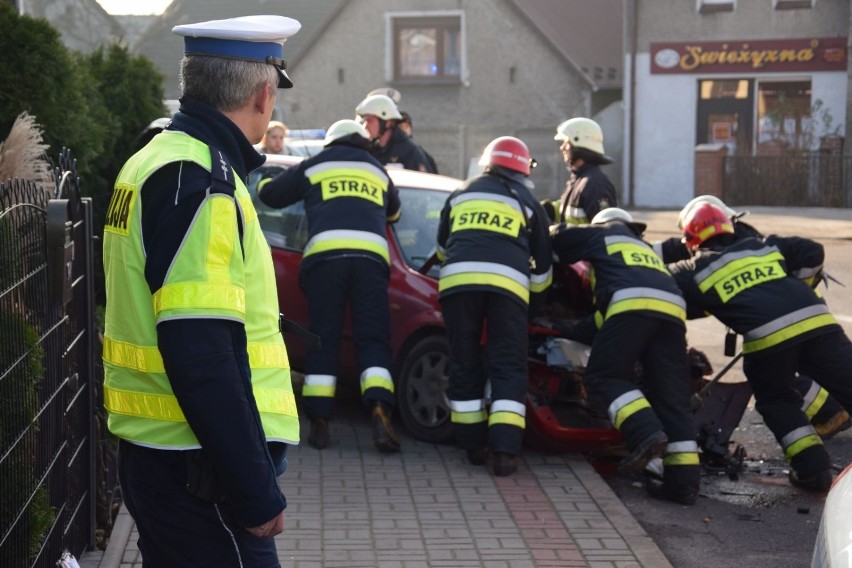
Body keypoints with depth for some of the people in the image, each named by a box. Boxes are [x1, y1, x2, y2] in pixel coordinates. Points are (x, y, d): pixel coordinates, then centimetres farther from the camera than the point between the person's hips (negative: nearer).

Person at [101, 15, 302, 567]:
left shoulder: (158, 160, 14)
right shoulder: (199, 182, -18)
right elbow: (200, 359, -25)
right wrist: (256, 489, -22)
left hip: (154, 454, 10)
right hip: (196, 472, -10)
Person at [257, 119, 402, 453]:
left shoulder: (314, 166, 21)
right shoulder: (378, 171, 29)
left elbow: (269, 194, 26)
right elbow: (394, 212, 45)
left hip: (325, 253, -1)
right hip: (371, 255, 1)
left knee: (323, 341, 4)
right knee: (373, 341, 0)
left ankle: (319, 423, 1)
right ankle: (380, 412, -21)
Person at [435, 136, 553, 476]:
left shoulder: (460, 195, 28)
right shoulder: (527, 202, 23)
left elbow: (442, 248, 40)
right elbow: (542, 266, 28)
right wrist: (532, 306, 43)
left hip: (457, 279, 2)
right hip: (508, 282, -1)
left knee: (464, 363, 13)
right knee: (508, 368, 3)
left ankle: (474, 444, 15)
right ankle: (504, 449, -7)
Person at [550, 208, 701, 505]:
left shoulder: (602, 234, 27)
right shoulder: (647, 248, 43)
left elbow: (555, 239, 26)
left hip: (633, 302, -6)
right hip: (672, 309, 6)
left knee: (605, 377, -2)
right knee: (672, 396, 4)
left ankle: (645, 433, -25)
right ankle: (684, 480, -3)